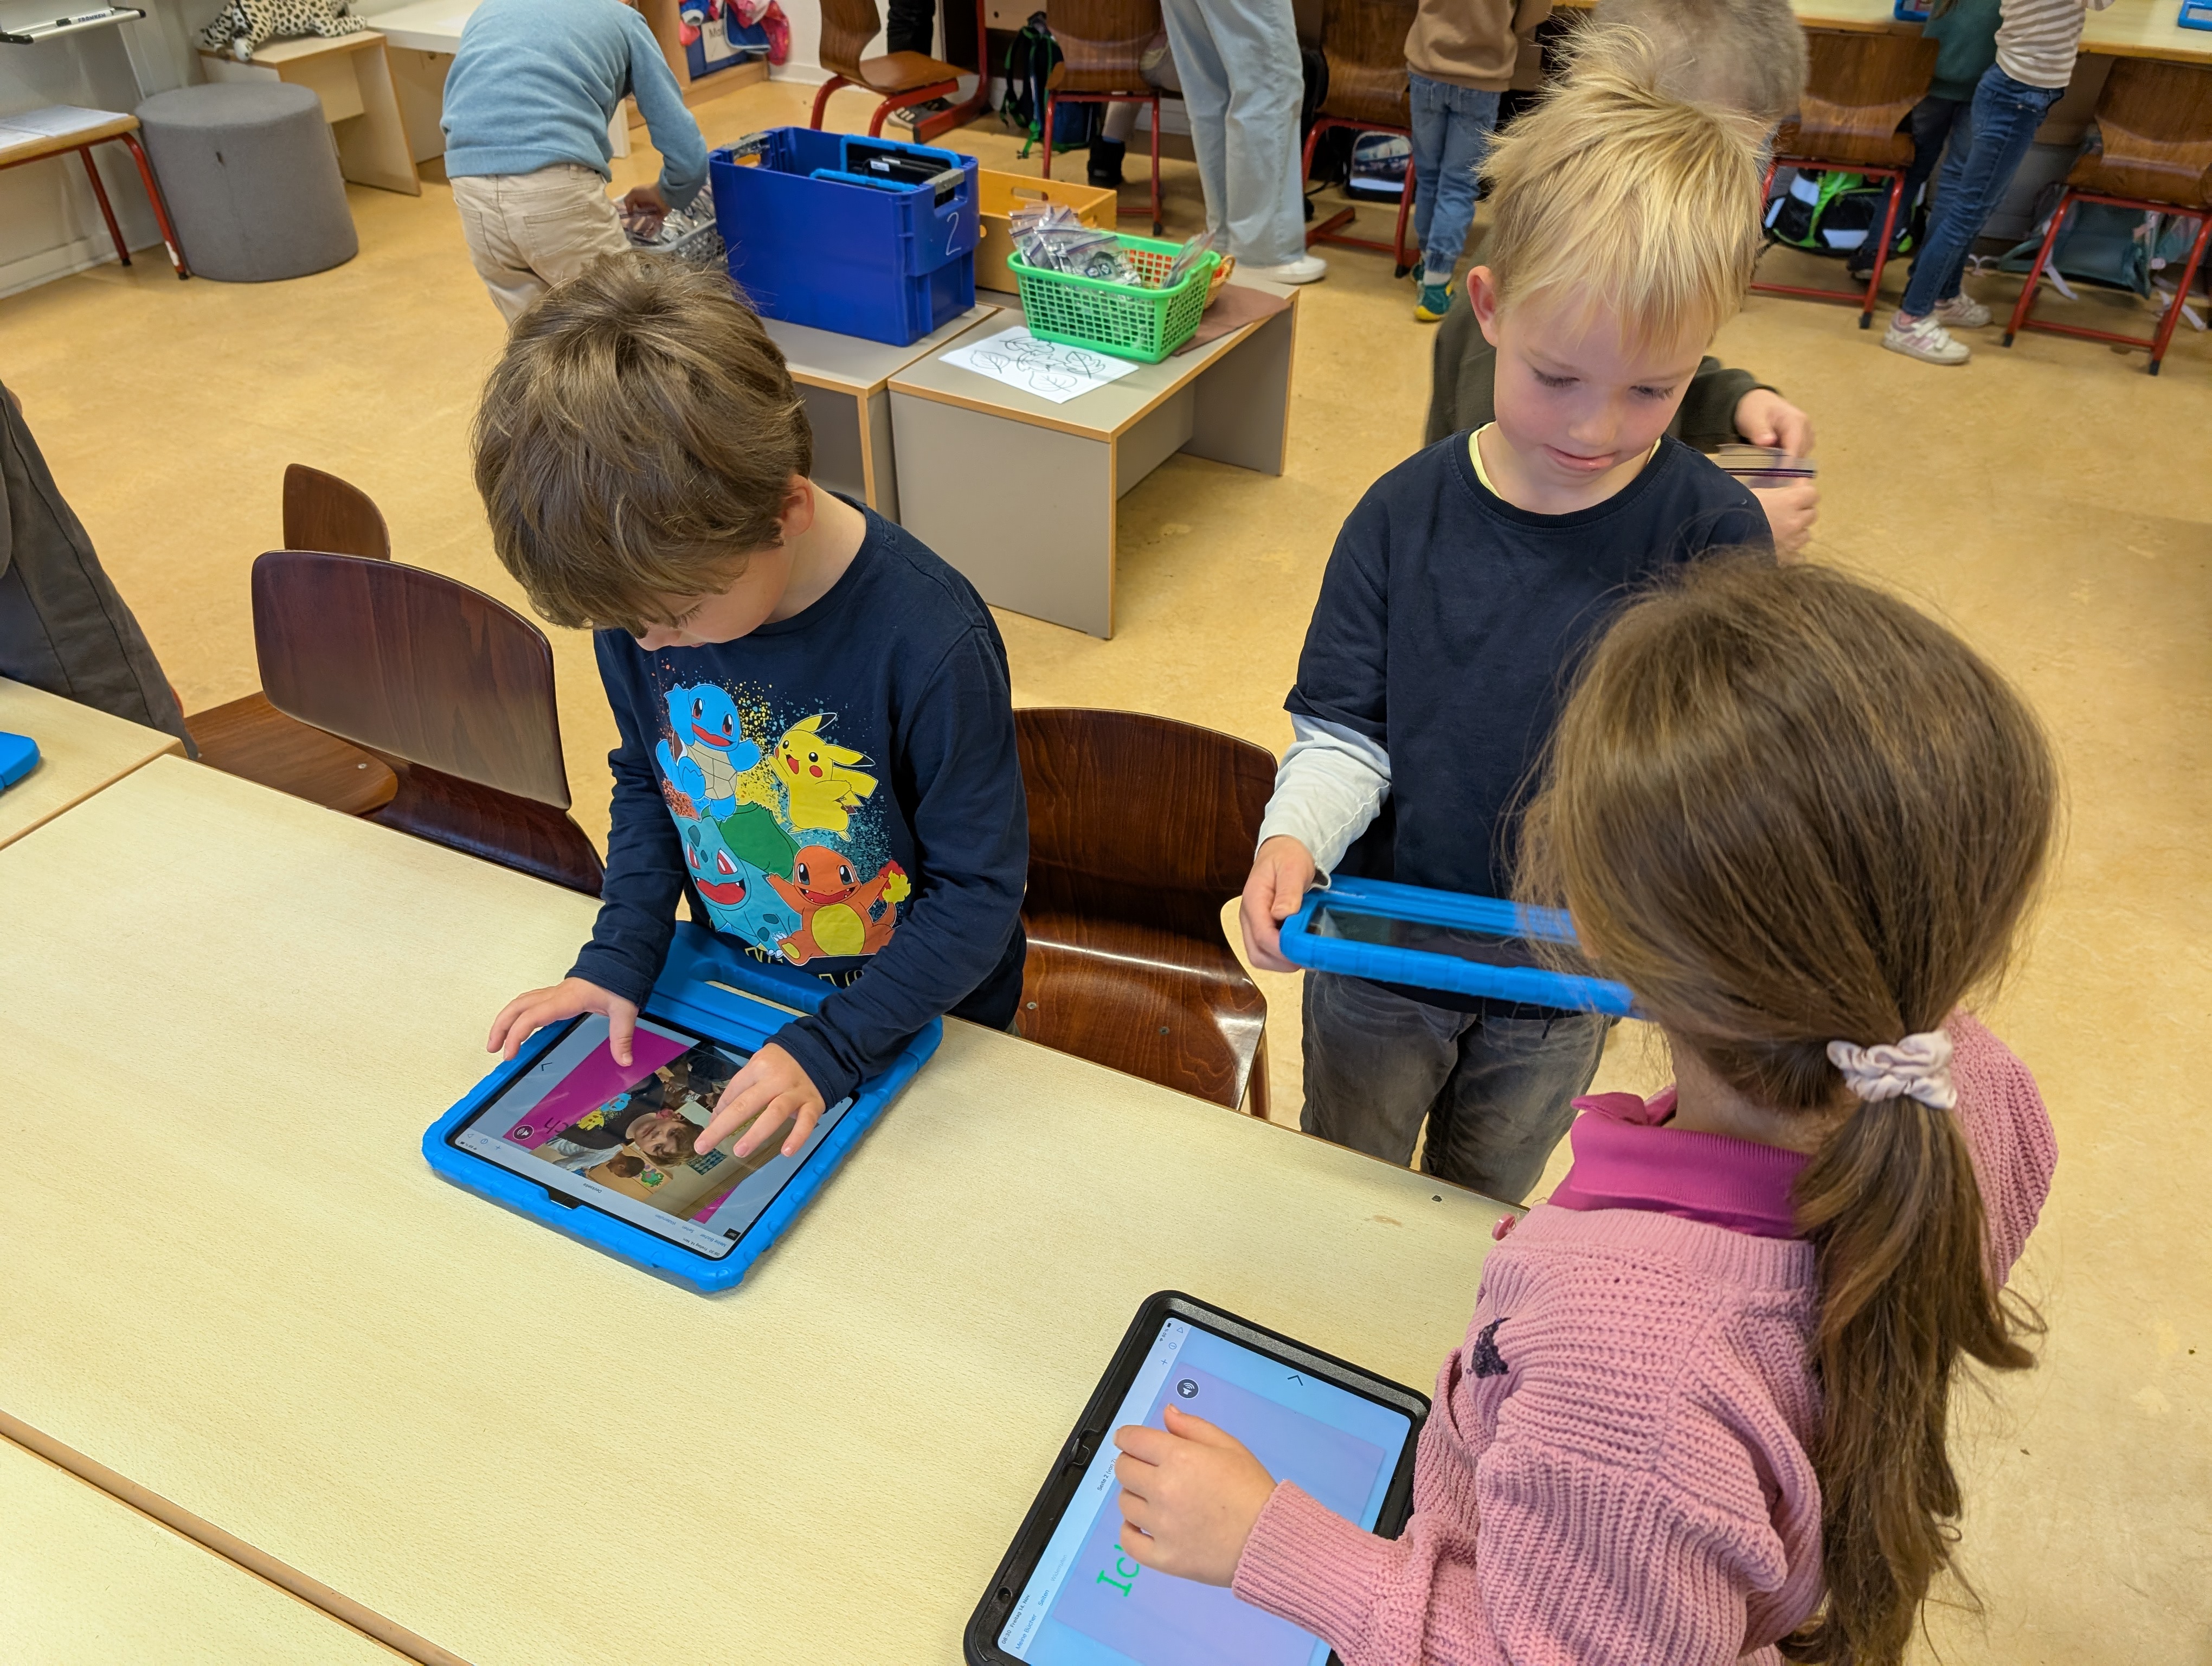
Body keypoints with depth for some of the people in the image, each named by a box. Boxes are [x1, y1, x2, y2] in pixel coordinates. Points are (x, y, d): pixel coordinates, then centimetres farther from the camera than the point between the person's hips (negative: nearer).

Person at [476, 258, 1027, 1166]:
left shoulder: (931, 644, -32)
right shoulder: (646, 588, -15)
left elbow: (978, 891, -21)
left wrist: (828, 1048, -24)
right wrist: (618, 956, -6)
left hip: (914, 1029, -3)